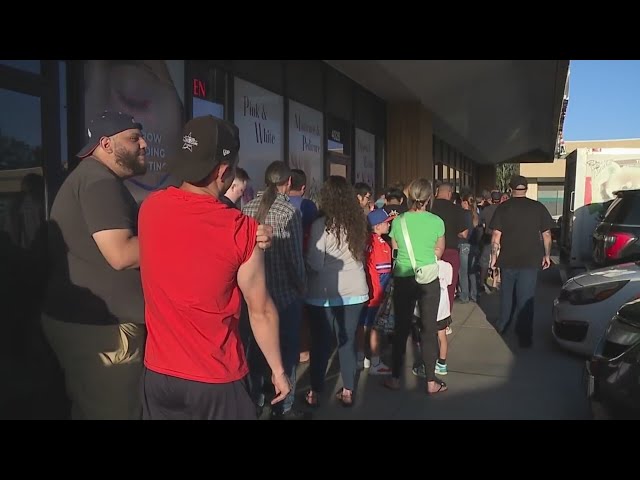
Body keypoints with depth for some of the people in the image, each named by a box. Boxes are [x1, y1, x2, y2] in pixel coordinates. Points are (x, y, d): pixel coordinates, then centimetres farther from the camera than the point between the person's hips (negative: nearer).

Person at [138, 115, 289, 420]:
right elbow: (261, 312, -10)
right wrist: (278, 370, 2)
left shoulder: (150, 207, -7)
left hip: (157, 372, 4)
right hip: (217, 380, -4)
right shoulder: (242, 231, -19)